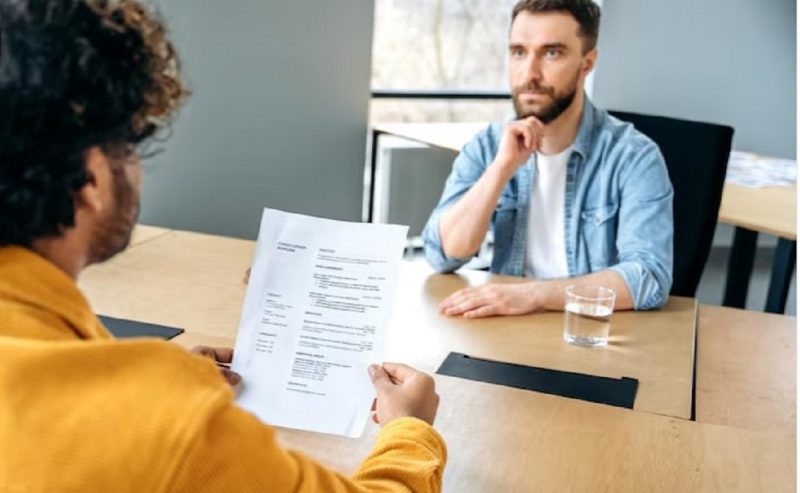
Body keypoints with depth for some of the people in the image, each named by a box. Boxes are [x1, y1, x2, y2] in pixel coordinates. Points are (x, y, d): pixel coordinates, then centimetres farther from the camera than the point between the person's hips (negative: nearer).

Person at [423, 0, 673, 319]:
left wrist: (532, 294, -30)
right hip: (507, 326, 2)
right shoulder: (486, 146, 1)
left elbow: (649, 278, -20)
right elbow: (443, 255, -8)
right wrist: (503, 168, -17)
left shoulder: (633, 156, -10)